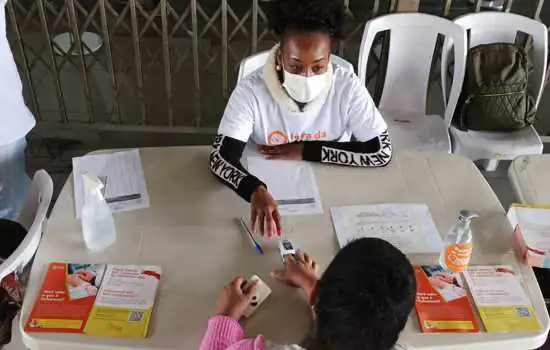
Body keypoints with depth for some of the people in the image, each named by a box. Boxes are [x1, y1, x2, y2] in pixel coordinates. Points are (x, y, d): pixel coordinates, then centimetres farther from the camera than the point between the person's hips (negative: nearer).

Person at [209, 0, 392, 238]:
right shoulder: (251, 90, -18)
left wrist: (306, 151, -18)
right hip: (269, 197, 0)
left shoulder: (348, 87, -15)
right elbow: (220, 157, -25)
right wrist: (255, 190, -46)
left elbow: (382, 152, -15)